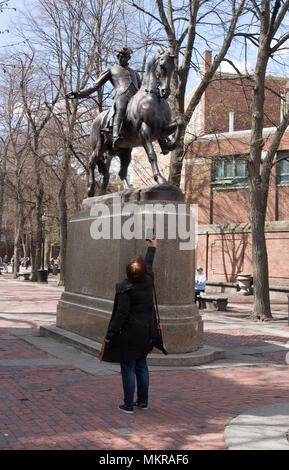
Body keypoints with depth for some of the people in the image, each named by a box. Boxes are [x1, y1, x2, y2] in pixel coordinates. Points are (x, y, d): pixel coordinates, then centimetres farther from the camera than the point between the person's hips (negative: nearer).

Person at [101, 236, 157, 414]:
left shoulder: (124, 288, -19)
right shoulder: (148, 281, -1)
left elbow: (121, 313, -20)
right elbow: (149, 263, 19)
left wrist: (110, 334, -14)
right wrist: (152, 247, 36)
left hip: (129, 334, -7)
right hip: (145, 332, 7)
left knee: (128, 369, 2)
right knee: (142, 366, 16)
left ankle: (129, 405, 8)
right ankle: (143, 401, 24)